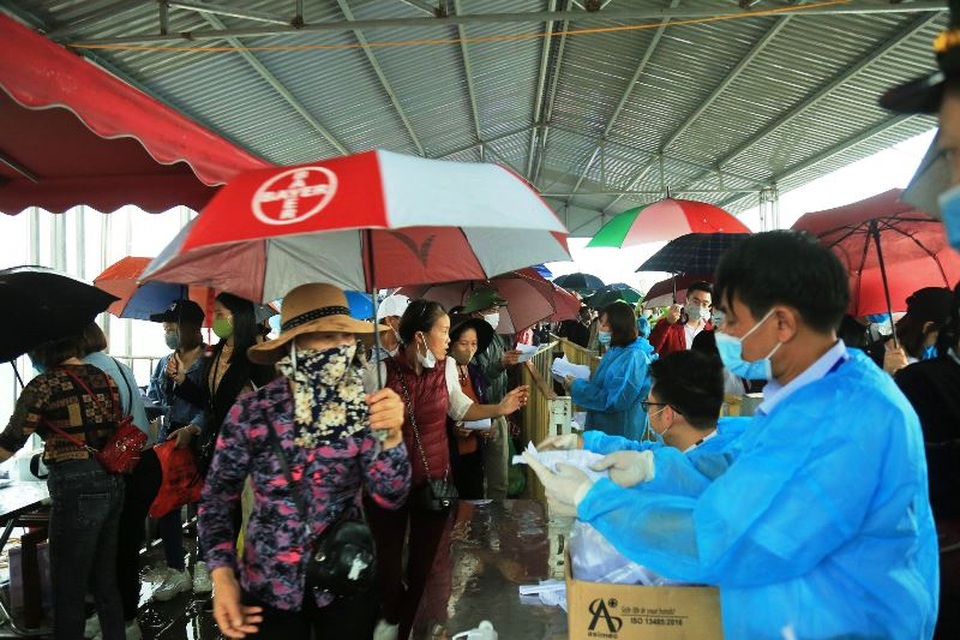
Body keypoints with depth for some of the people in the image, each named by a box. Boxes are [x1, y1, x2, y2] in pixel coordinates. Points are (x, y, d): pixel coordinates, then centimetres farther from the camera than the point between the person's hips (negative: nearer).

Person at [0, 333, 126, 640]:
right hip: (112, 483, 7)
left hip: (77, 489, -7)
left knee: (68, 591, 6)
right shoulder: (105, 378, 8)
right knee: (105, 581, 19)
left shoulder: (44, 385, -9)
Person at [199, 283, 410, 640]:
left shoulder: (361, 409, -9)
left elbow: (390, 497, -13)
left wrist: (390, 435, -29)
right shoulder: (251, 412, -13)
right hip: (269, 588, -1)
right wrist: (222, 575, -15)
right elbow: (216, 499, -3)